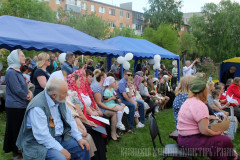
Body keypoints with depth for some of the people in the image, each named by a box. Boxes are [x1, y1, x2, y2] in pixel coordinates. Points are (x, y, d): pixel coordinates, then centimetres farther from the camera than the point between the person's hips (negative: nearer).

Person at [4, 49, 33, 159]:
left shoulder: (18, 71, 14)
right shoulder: (11, 72, -16)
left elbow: (24, 87, 15)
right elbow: (17, 90, -20)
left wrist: (29, 92, -4)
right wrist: (28, 97, -8)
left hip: (21, 106, 9)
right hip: (14, 106, -9)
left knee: (21, 130, 16)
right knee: (15, 130, 3)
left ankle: (18, 150, 29)